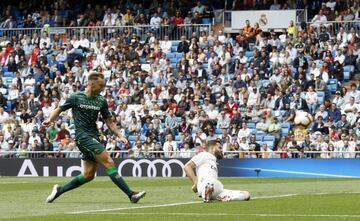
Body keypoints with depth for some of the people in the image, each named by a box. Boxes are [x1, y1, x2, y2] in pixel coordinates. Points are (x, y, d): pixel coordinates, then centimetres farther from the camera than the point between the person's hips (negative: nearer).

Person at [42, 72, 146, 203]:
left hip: (94, 138, 7)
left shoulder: (101, 101, 10)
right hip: (82, 137, -7)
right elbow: (59, 110, 8)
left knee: (89, 174, 3)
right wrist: (49, 120, -9)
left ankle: (59, 190, 19)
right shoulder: (76, 98, -2)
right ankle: (131, 194, -21)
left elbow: (109, 121, 14)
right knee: (108, 162, -16)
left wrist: (120, 136, 2)